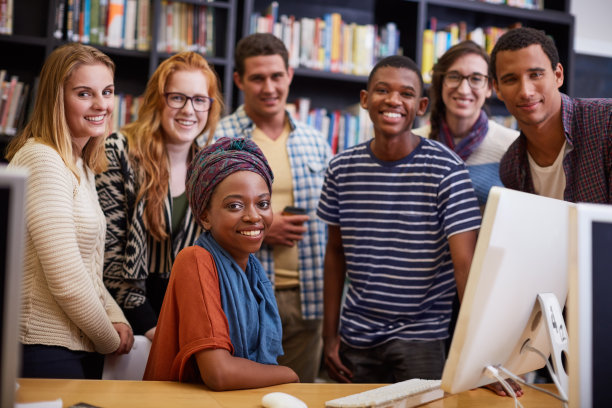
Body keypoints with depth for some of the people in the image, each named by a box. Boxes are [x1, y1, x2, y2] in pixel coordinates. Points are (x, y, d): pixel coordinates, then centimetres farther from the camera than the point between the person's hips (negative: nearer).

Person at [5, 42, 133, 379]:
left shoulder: (81, 167, 13)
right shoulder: (42, 161, -17)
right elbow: (66, 280, -22)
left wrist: (116, 319, 1)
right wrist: (110, 340, -9)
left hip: (83, 348, 9)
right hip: (47, 351, -9)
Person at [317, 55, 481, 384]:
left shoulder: (445, 169, -12)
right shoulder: (342, 168, 0)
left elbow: (466, 262, -18)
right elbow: (336, 251, 9)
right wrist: (329, 334, 7)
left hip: (420, 335, -3)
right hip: (356, 335, 4)